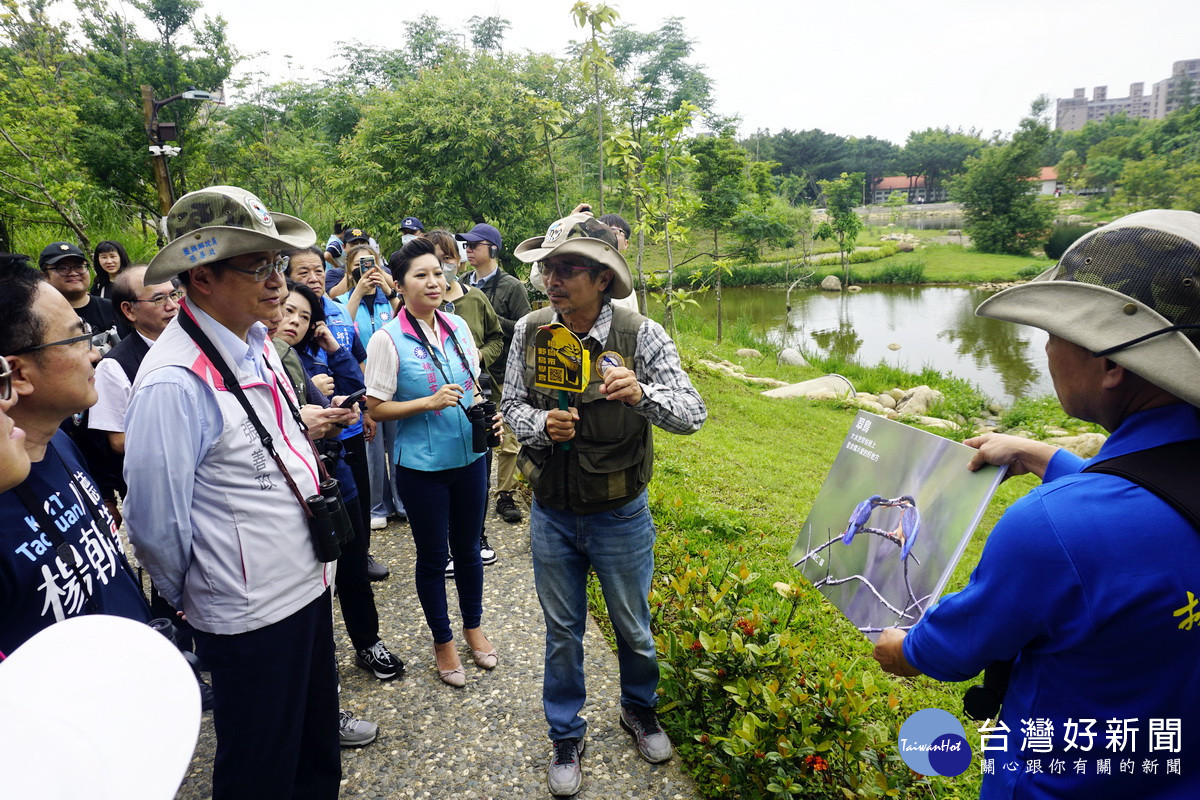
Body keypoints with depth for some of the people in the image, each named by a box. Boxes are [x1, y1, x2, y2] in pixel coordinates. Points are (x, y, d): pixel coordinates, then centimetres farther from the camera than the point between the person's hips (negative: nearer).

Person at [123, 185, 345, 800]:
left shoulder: (255, 345, 2)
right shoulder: (174, 382, -25)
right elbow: (157, 524, -18)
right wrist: (189, 600, -3)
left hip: (307, 583, 8)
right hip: (251, 614, -7)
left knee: (318, 748, 26)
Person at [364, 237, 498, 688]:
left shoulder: (458, 327, 1)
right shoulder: (388, 339, -13)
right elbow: (376, 407, -10)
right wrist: (428, 403, -22)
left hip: (469, 457, 4)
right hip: (421, 465, -4)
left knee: (468, 548, 19)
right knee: (432, 555, 12)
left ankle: (473, 627, 41)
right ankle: (442, 642, 33)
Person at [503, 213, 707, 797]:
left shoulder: (641, 335, -16)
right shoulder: (530, 332, -7)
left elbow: (692, 414, -17)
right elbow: (512, 406, 2)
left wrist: (642, 393, -37)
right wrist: (542, 424, -20)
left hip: (620, 517, -1)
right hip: (551, 514, 2)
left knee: (633, 627, 19)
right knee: (562, 632, 18)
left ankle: (640, 709, 50)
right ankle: (566, 736, 41)